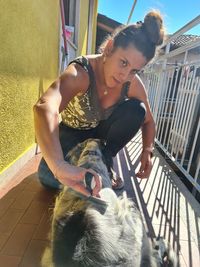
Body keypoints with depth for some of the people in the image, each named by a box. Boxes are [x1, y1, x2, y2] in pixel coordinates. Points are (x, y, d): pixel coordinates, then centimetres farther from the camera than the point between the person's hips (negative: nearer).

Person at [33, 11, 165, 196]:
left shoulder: (133, 84, -21)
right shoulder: (80, 72, -35)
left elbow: (148, 120, -7)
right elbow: (44, 108, -54)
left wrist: (147, 150, -25)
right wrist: (60, 167, -66)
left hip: (101, 130, 4)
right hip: (73, 132, -3)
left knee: (136, 109, -23)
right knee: (49, 178, -22)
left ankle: (105, 160, -7)